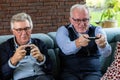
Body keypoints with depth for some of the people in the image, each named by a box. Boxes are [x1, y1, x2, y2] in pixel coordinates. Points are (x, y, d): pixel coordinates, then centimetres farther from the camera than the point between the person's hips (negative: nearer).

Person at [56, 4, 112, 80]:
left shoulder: (97, 30, 4)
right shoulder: (63, 30, 1)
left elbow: (106, 53, -14)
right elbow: (66, 49, -21)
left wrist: (103, 45, -38)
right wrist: (77, 43, -43)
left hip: (92, 72, 1)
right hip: (69, 73, 0)